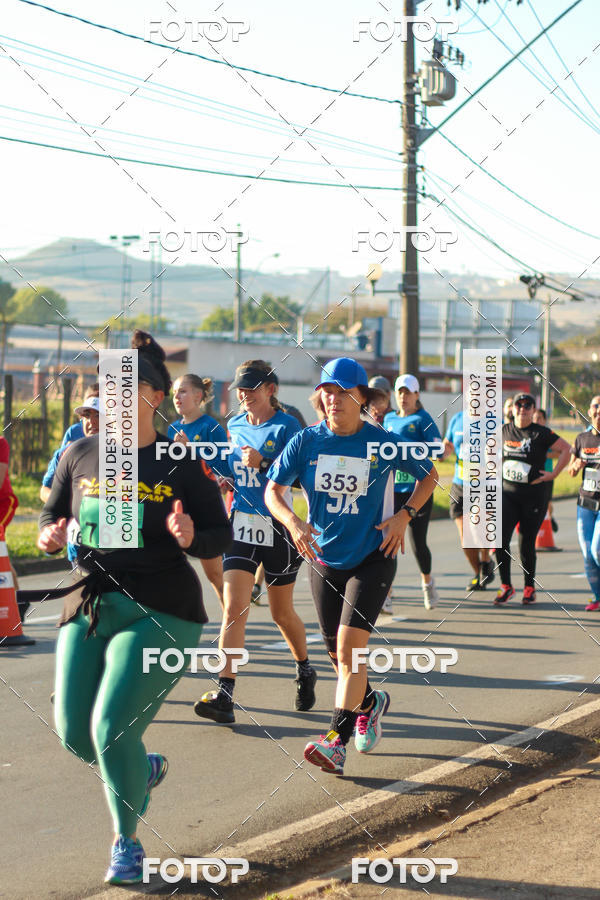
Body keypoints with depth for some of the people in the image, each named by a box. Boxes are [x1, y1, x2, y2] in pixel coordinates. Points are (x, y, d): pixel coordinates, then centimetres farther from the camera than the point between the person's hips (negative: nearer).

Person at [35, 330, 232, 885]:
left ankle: (127, 843, 11)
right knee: (75, 735, 5)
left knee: (112, 729, -13)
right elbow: (52, 514, 16)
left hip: (161, 614, -5)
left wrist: (192, 538, -24)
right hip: (88, 607, 5)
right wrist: (51, 535, -7)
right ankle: (145, 769, 40)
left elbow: (222, 536, -2)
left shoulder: (183, 465, -6)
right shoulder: (81, 455, 5)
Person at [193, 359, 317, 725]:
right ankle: (225, 695, -15)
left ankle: (305, 671, 38)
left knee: (282, 613, 11)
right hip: (240, 526, 4)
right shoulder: (235, 425, 10)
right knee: (234, 608, -10)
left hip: (278, 528, -4)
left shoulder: (287, 426, -7)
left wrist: (263, 464, -22)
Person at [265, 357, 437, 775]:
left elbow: (429, 476, 6)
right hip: (324, 557, 4)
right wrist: (293, 522, -22)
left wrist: (405, 515, -8)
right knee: (338, 653, 13)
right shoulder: (307, 441, -5)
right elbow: (273, 490, -2)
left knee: (349, 647, -16)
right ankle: (369, 702, 43)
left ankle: (337, 742, -15)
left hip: (373, 557, -4)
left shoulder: (384, 443, -9)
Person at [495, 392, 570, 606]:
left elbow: (566, 449, -2)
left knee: (526, 543, 3)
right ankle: (506, 586, -1)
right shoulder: (503, 431, 7)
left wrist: (553, 474, -6)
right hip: (507, 493, 3)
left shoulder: (541, 433, -4)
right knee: (500, 538, -12)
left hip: (533, 495, -3)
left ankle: (529, 588, 21)